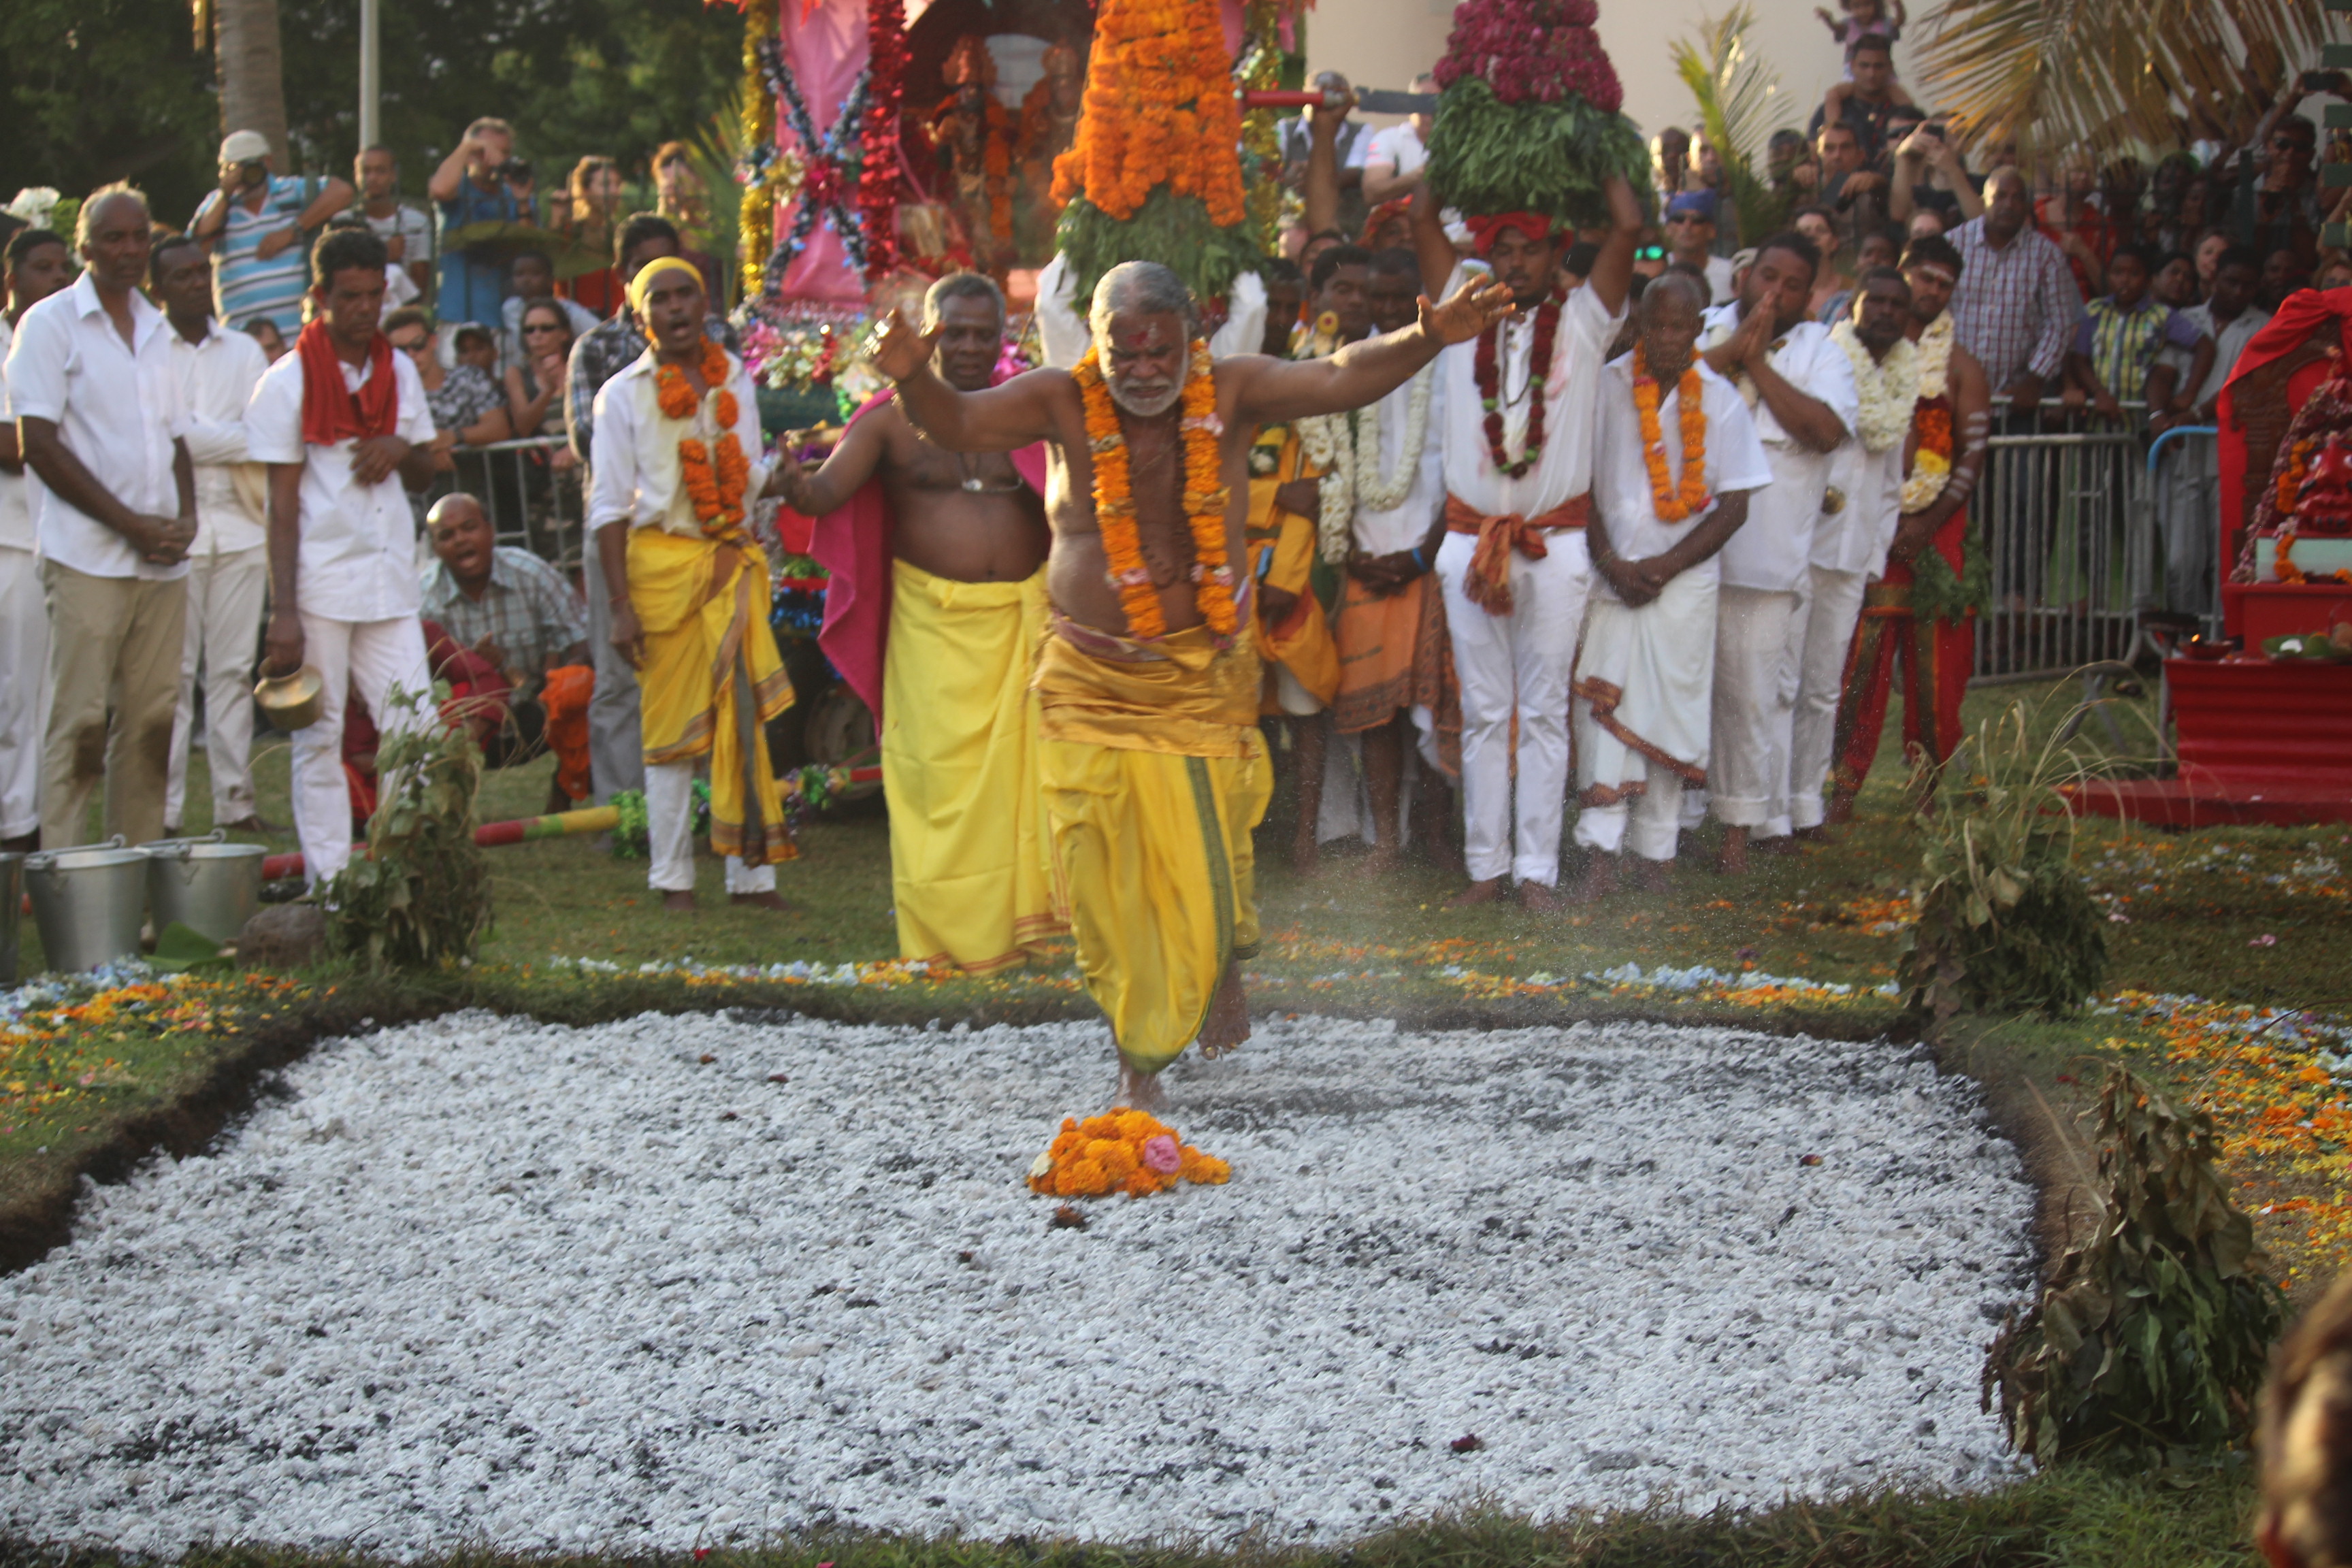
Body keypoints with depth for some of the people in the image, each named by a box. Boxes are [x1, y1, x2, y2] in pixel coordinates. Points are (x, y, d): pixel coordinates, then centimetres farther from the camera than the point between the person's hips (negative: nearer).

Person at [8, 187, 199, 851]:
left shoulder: (155, 328, 17)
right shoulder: (50, 324, -2)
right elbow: (39, 445, -9)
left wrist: (185, 517, 2)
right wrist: (132, 525, -12)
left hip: (161, 563, 6)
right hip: (88, 559, -6)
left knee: (150, 720, 4)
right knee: (80, 722, -7)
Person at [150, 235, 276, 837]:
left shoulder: (244, 351, 13)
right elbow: (165, 437, -11)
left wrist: (204, 438, -10)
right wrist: (239, 438, -5)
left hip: (240, 527, 4)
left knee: (234, 669, 6)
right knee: (173, 672, -5)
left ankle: (236, 800, 10)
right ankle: (164, 811, -4)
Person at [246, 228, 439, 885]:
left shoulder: (399, 370, 11)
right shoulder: (289, 381, -3)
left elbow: (424, 474, 21)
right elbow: (282, 502, -6)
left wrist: (402, 450, -4)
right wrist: (283, 611, -12)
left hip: (389, 578, 4)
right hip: (320, 579, -4)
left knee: (417, 732, -1)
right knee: (319, 738, 1)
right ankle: (328, 885, 5)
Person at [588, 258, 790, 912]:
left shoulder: (735, 381, 11)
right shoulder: (624, 394, -1)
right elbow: (608, 507, -3)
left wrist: (784, 477, -6)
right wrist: (620, 603, -10)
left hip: (732, 562, 3)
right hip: (661, 559, -3)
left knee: (745, 715, -1)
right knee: (673, 721, 0)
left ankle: (752, 871, 4)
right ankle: (673, 878, 8)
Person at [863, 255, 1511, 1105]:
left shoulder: (1231, 394, -6)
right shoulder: (1064, 402, -7)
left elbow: (1342, 379, -15)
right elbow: (960, 422, -18)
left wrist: (1426, 340, -32)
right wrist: (913, 379, -40)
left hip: (1205, 678, 0)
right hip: (1093, 681, 0)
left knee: (1205, 864, 5)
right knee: (1105, 872, 2)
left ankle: (1223, 963, 41)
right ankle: (1138, 1052, 19)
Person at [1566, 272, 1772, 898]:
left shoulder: (1720, 401, 1)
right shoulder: (1606, 387, 2)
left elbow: (1733, 507, 1)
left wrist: (1666, 566, -8)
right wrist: (1612, 562, -6)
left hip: (1686, 581, 0)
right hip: (1611, 572, 0)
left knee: (1671, 715, 1)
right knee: (1604, 706, -7)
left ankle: (1655, 857, 9)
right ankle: (1600, 860, -8)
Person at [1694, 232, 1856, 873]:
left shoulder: (1822, 353, 9)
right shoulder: (1705, 329, 12)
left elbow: (1826, 429, -9)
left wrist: (1757, 363, -7)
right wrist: (1730, 351, -10)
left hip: (1766, 558, -1)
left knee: (1752, 693, 0)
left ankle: (1739, 824, 9)